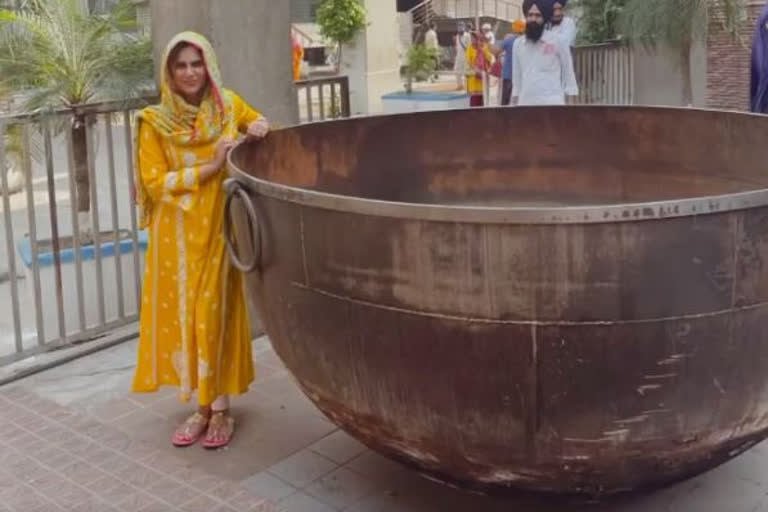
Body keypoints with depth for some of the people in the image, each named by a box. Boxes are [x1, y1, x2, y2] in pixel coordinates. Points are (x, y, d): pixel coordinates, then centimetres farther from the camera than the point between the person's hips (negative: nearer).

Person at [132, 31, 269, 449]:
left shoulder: (230, 106, 1)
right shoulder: (154, 122, -4)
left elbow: (263, 127, 18)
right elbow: (155, 182, -10)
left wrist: (260, 129, -6)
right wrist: (211, 166, -17)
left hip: (219, 230, 0)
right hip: (177, 236, 0)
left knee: (217, 314, 2)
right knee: (183, 316, 5)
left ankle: (221, 408, 12)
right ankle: (201, 406, 18)